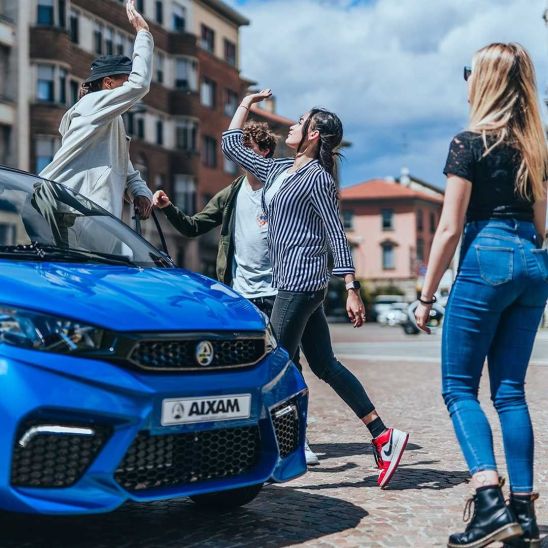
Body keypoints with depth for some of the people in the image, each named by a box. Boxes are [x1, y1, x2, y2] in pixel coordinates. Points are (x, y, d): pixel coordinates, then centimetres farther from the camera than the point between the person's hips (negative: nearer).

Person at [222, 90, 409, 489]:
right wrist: (246, 103, 27)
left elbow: (337, 236, -12)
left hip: (301, 282, -9)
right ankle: (383, 436, 10)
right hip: (293, 282, 9)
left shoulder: (317, 178, -8)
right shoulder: (278, 171, 16)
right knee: (325, 365, 8)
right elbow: (232, 146, 26)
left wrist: (352, 289, -16)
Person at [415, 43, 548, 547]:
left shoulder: (471, 142, -6)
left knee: (460, 387, 0)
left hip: (486, 260, -7)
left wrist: (426, 296, -4)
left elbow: (450, 228, -9)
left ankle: (491, 501, -14)